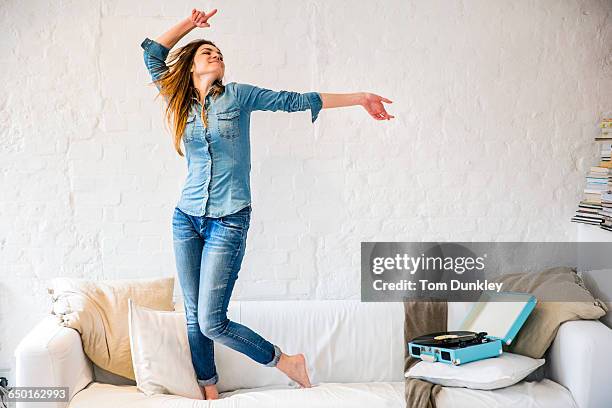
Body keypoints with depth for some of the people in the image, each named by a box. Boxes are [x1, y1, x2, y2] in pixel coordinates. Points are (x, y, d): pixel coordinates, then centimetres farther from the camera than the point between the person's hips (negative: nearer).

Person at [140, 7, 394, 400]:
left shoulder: (238, 95, 3)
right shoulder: (182, 103, 11)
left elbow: (295, 100, 4)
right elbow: (153, 52, 15)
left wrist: (360, 98, 4)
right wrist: (190, 23, 15)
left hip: (228, 221, -4)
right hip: (187, 219, 4)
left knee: (211, 323, -9)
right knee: (193, 317, 6)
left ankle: (286, 361, 10)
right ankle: (209, 394, 22)